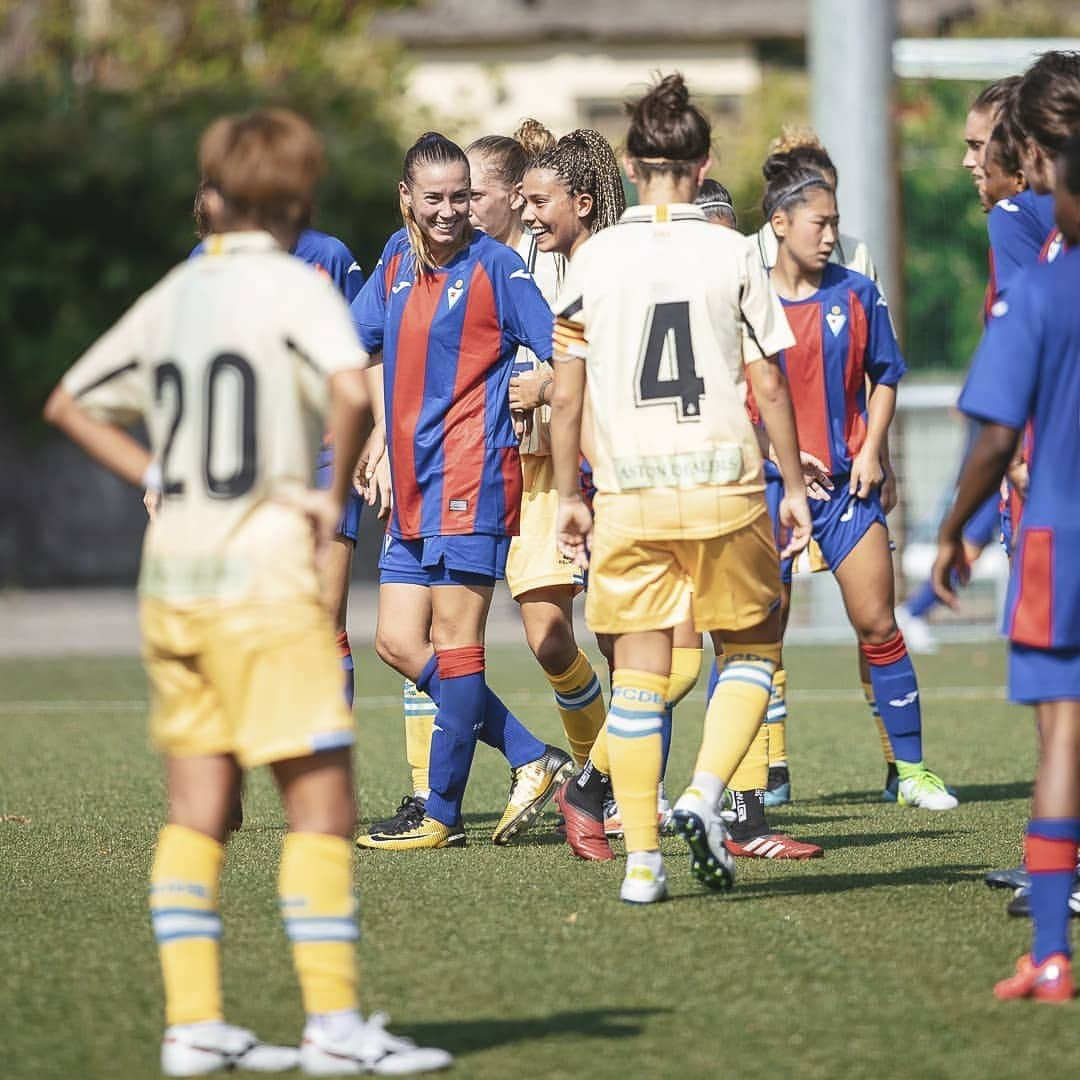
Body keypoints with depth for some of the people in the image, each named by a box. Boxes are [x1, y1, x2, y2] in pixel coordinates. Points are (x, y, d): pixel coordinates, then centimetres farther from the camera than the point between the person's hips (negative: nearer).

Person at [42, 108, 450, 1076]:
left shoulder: (173, 296, 12)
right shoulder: (295, 287, -6)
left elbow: (69, 404, 21)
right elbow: (352, 390, -25)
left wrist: (161, 480, 13)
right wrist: (335, 495, -10)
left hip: (172, 576, 7)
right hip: (263, 572, -7)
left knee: (197, 807, 8)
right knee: (322, 797, -4)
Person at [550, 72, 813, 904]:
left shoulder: (593, 259, 2)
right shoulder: (732, 255, -2)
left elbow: (566, 396, 3)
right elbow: (769, 384, -1)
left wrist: (568, 497, 12)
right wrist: (794, 484, 8)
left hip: (628, 494, 1)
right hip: (725, 488, -1)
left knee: (638, 675, 6)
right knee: (753, 651, 16)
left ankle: (642, 860, 2)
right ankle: (704, 797, -5)